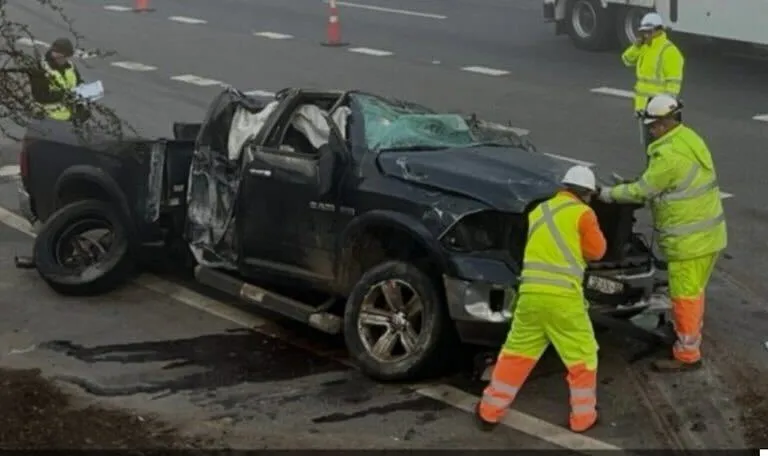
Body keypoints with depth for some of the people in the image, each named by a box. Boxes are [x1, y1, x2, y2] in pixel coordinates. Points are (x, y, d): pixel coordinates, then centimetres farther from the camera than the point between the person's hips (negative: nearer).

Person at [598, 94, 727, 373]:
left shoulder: (669, 154, -23)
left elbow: (643, 191, -17)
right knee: (694, 291, 22)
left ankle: (687, 355, 9)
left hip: (690, 239, -10)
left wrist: (609, 194, -3)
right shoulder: (690, 139, 8)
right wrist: (626, 186, 10)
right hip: (708, 233, 10)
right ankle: (690, 338, 36)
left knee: (686, 295, 0)